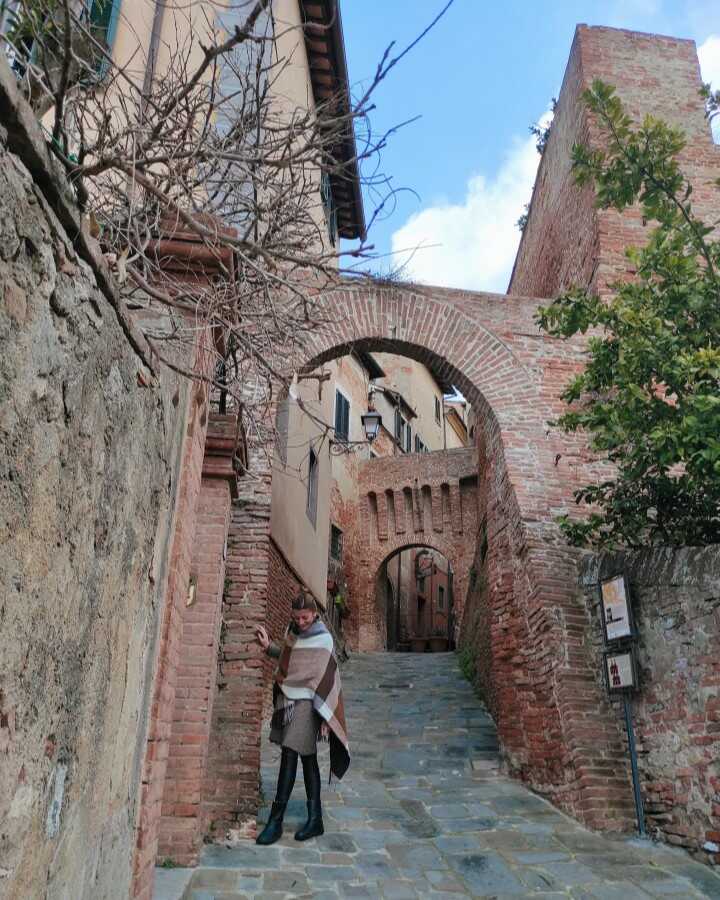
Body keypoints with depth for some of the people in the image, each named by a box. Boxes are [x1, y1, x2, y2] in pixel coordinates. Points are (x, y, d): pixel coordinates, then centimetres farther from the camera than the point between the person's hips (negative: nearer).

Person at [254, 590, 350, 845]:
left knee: (289, 755, -9)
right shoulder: (293, 630, 7)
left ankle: (275, 822, 0)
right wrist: (268, 646, 12)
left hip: (306, 703, -7)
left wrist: (324, 718, -15)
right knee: (307, 757, 11)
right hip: (287, 699, 7)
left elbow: (327, 681, -13)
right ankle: (315, 819, 19)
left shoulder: (323, 640, -13)